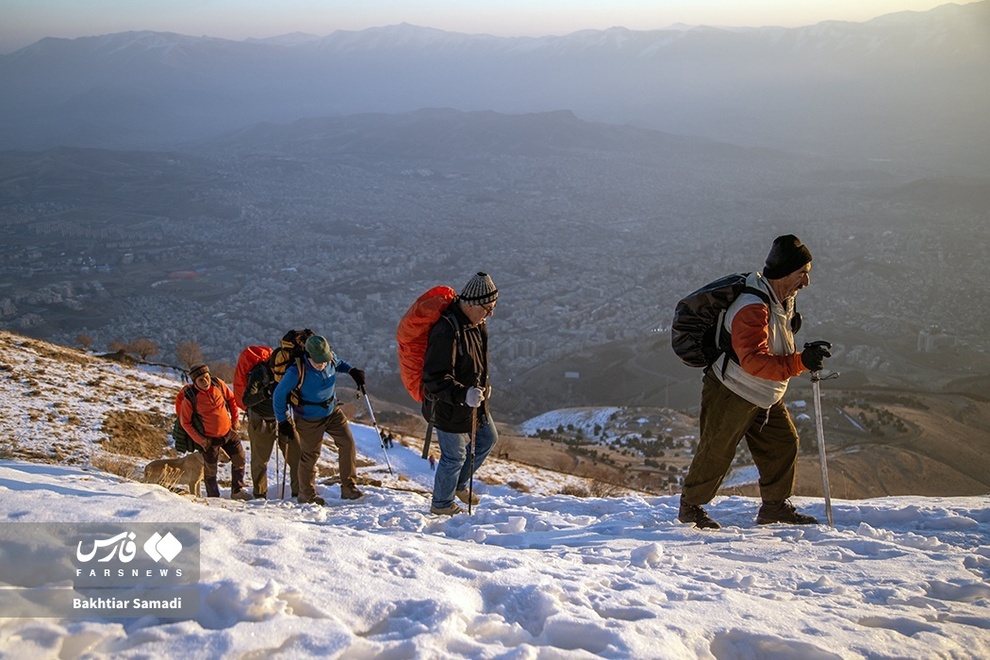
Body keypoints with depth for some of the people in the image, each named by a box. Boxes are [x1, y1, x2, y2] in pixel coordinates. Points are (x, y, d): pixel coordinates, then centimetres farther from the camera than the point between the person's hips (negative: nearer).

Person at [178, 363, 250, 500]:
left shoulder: (218, 384, -10)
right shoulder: (190, 398, -21)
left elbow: (231, 399, 8)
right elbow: (185, 422, -11)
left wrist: (235, 419, 5)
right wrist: (200, 440, -13)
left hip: (229, 432, 4)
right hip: (210, 438, -4)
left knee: (239, 460, 10)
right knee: (210, 469, 6)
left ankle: (237, 490, 27)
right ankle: (213, 497, 24)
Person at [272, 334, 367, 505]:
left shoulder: (331, 359, -12)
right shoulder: (297, 372, -28)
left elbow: (338, 363, 16)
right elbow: (278, 395, -16)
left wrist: (352, 370, -3)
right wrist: (283, 421, -13)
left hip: (333, 412, 5)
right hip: (309, 420, -5)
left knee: (347, 444, -4)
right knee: (310, 455, 4)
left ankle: (349, 488, 7)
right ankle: (306, 495, 23)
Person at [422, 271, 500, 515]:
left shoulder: (476, 323, -1)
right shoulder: (446, 331, -32)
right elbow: (435, 379, -34)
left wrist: (482, 386, 23)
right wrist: (464, 395, -45)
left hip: (474, 402, 9)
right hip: (450, 408, -9)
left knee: (487, 440, 25)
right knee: (455, 456, 7)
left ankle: (459, 484, 47)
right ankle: (441, 504, 33)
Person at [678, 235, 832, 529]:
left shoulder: (783, 299, 1)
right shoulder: (752, 309, -31)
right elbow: (754, 361, -40)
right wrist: (800, 362, -46)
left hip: (765, 397, 9)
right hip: (731, 395, -9)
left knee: (784, 443, 10)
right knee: (716, 453, 4)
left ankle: (775, 506, 25)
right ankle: (690, 506, 23)